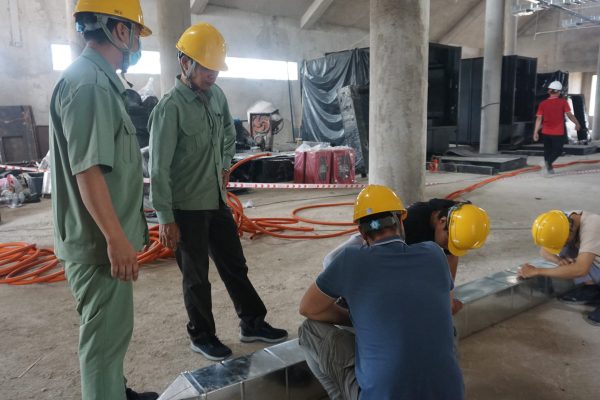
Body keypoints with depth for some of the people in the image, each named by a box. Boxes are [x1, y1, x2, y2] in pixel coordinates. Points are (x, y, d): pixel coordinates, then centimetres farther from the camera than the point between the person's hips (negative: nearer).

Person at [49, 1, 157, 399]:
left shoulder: (100, 80, 13)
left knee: (112, 328, 22)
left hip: (106, 238, 10)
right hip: (100, 242, -10)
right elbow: (87, 170, -25)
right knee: (106, 334, 3)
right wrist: (116, 238, -24)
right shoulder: (88, 84, -18)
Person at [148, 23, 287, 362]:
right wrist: (166, 220, -17)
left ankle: (253, 323, 31)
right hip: (187, 207, -6)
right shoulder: (171, 107, -18)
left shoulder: (216, 95, 3)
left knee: (235, 266, 16)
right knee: (197, 277, 8)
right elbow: (159, 169, -18)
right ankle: (202, 336, 28)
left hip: (218, 201, 7)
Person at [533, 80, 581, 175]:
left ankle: (549, 168, 25)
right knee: (558, 151, 7)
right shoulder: (563, 102, -7)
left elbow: (539, 118, -4)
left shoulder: (543, 103, -1)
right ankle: (548, 163, -18)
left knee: (547, 151, 17)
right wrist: (577, 123, 6)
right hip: (558, 133, -3)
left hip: (546, 132, 3)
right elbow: (569, 114, -10)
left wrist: (535, 132, -2)